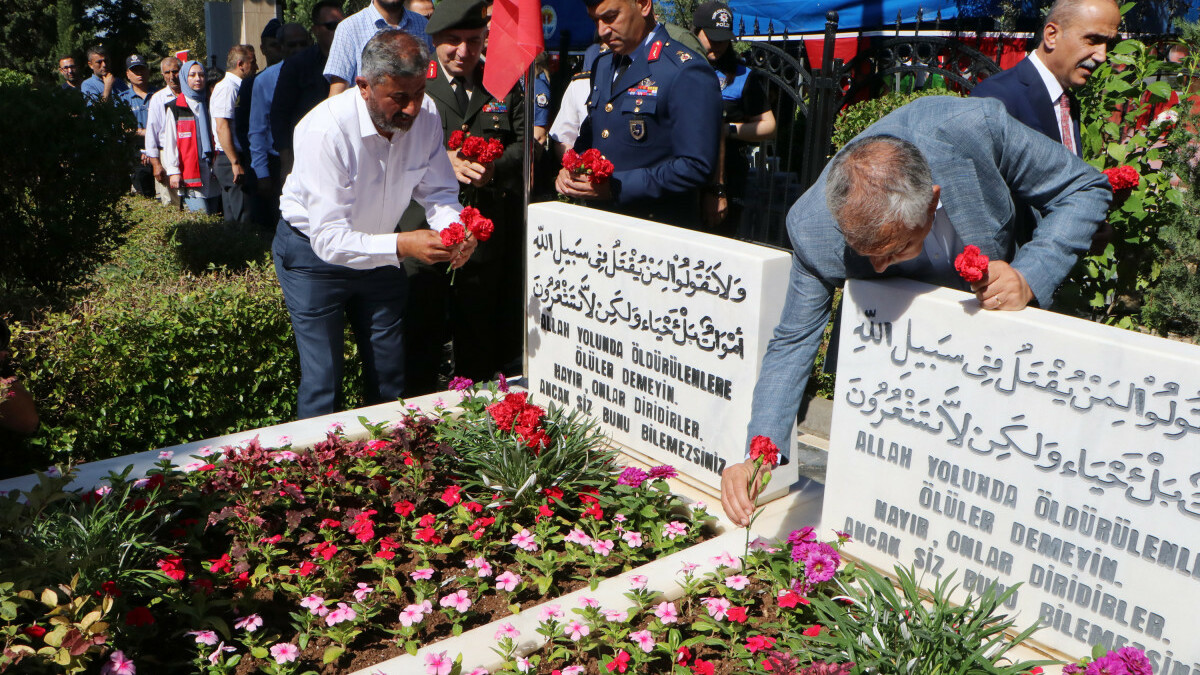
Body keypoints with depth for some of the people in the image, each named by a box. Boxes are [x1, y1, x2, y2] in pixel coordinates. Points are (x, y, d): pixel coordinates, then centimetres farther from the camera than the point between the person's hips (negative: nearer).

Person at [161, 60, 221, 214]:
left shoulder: (209, 104, 15)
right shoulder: (175, 108, 4)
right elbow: (169, 142, 1)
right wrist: (173, 171, -7)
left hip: (212, 172, 4)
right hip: (189, 174, -4)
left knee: (214, 215, 4)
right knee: (201, 218, -14)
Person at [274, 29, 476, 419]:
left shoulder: (424, 114, -16)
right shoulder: (326, 130, -31)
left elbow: (438, 191, -7)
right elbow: (330, 239, -34)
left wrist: (453, 227, -30)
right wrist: (401, 246, -48)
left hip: (379, 251, 5)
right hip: (314, 253, -5)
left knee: (390, 375, 11)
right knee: (322, 380, -6)